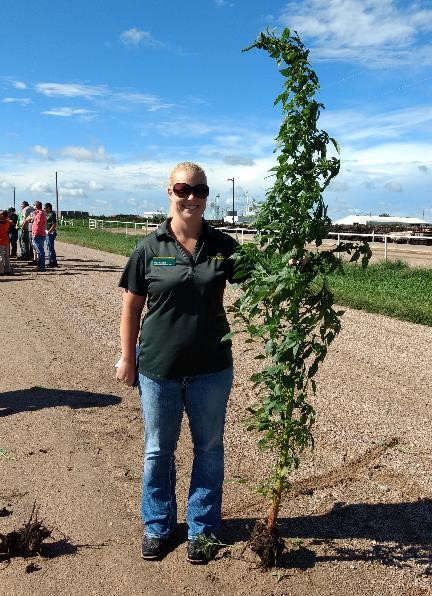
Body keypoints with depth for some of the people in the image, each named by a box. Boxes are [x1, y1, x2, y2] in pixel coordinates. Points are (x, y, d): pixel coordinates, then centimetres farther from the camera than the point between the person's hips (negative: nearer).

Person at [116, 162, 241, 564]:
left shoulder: (223, 245, -3)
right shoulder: (149, 248, -6)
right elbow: (132, 305, 0)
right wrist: (127, 357, 1)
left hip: (210, 368, 1)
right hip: (158, 368, 0)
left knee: (209, 449, 14)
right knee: (158, 450, 16)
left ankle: (201, 528, 34)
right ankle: (157, 525, 38)